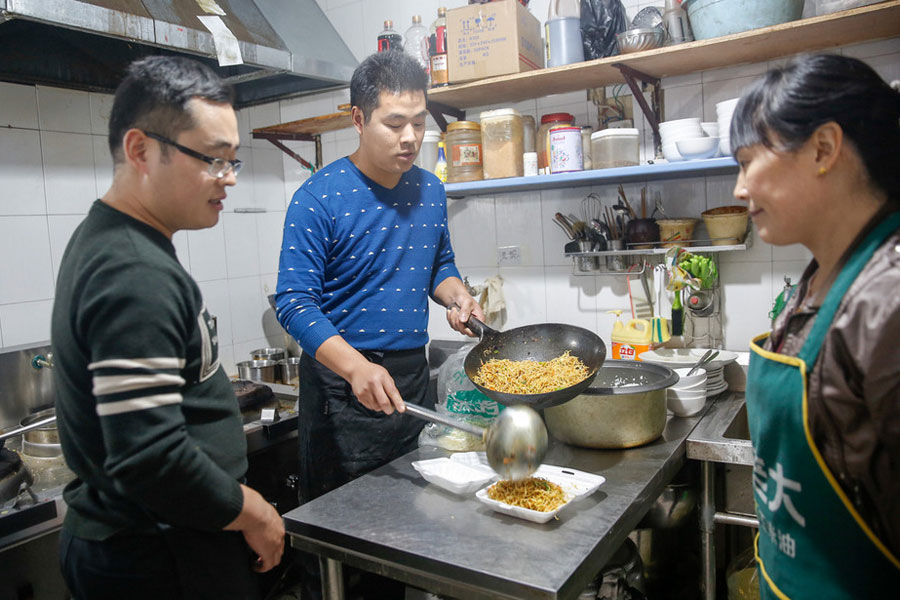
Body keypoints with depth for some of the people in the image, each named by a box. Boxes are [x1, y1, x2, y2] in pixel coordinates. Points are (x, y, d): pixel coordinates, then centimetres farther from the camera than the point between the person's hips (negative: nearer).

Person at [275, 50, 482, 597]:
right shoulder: (320, 197, -12)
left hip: (411, 374, 6)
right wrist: (357, 367, -31)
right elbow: (295, 302, -17)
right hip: (341, 384, -5)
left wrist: (457, 295, -4)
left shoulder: (431, 190, 6)